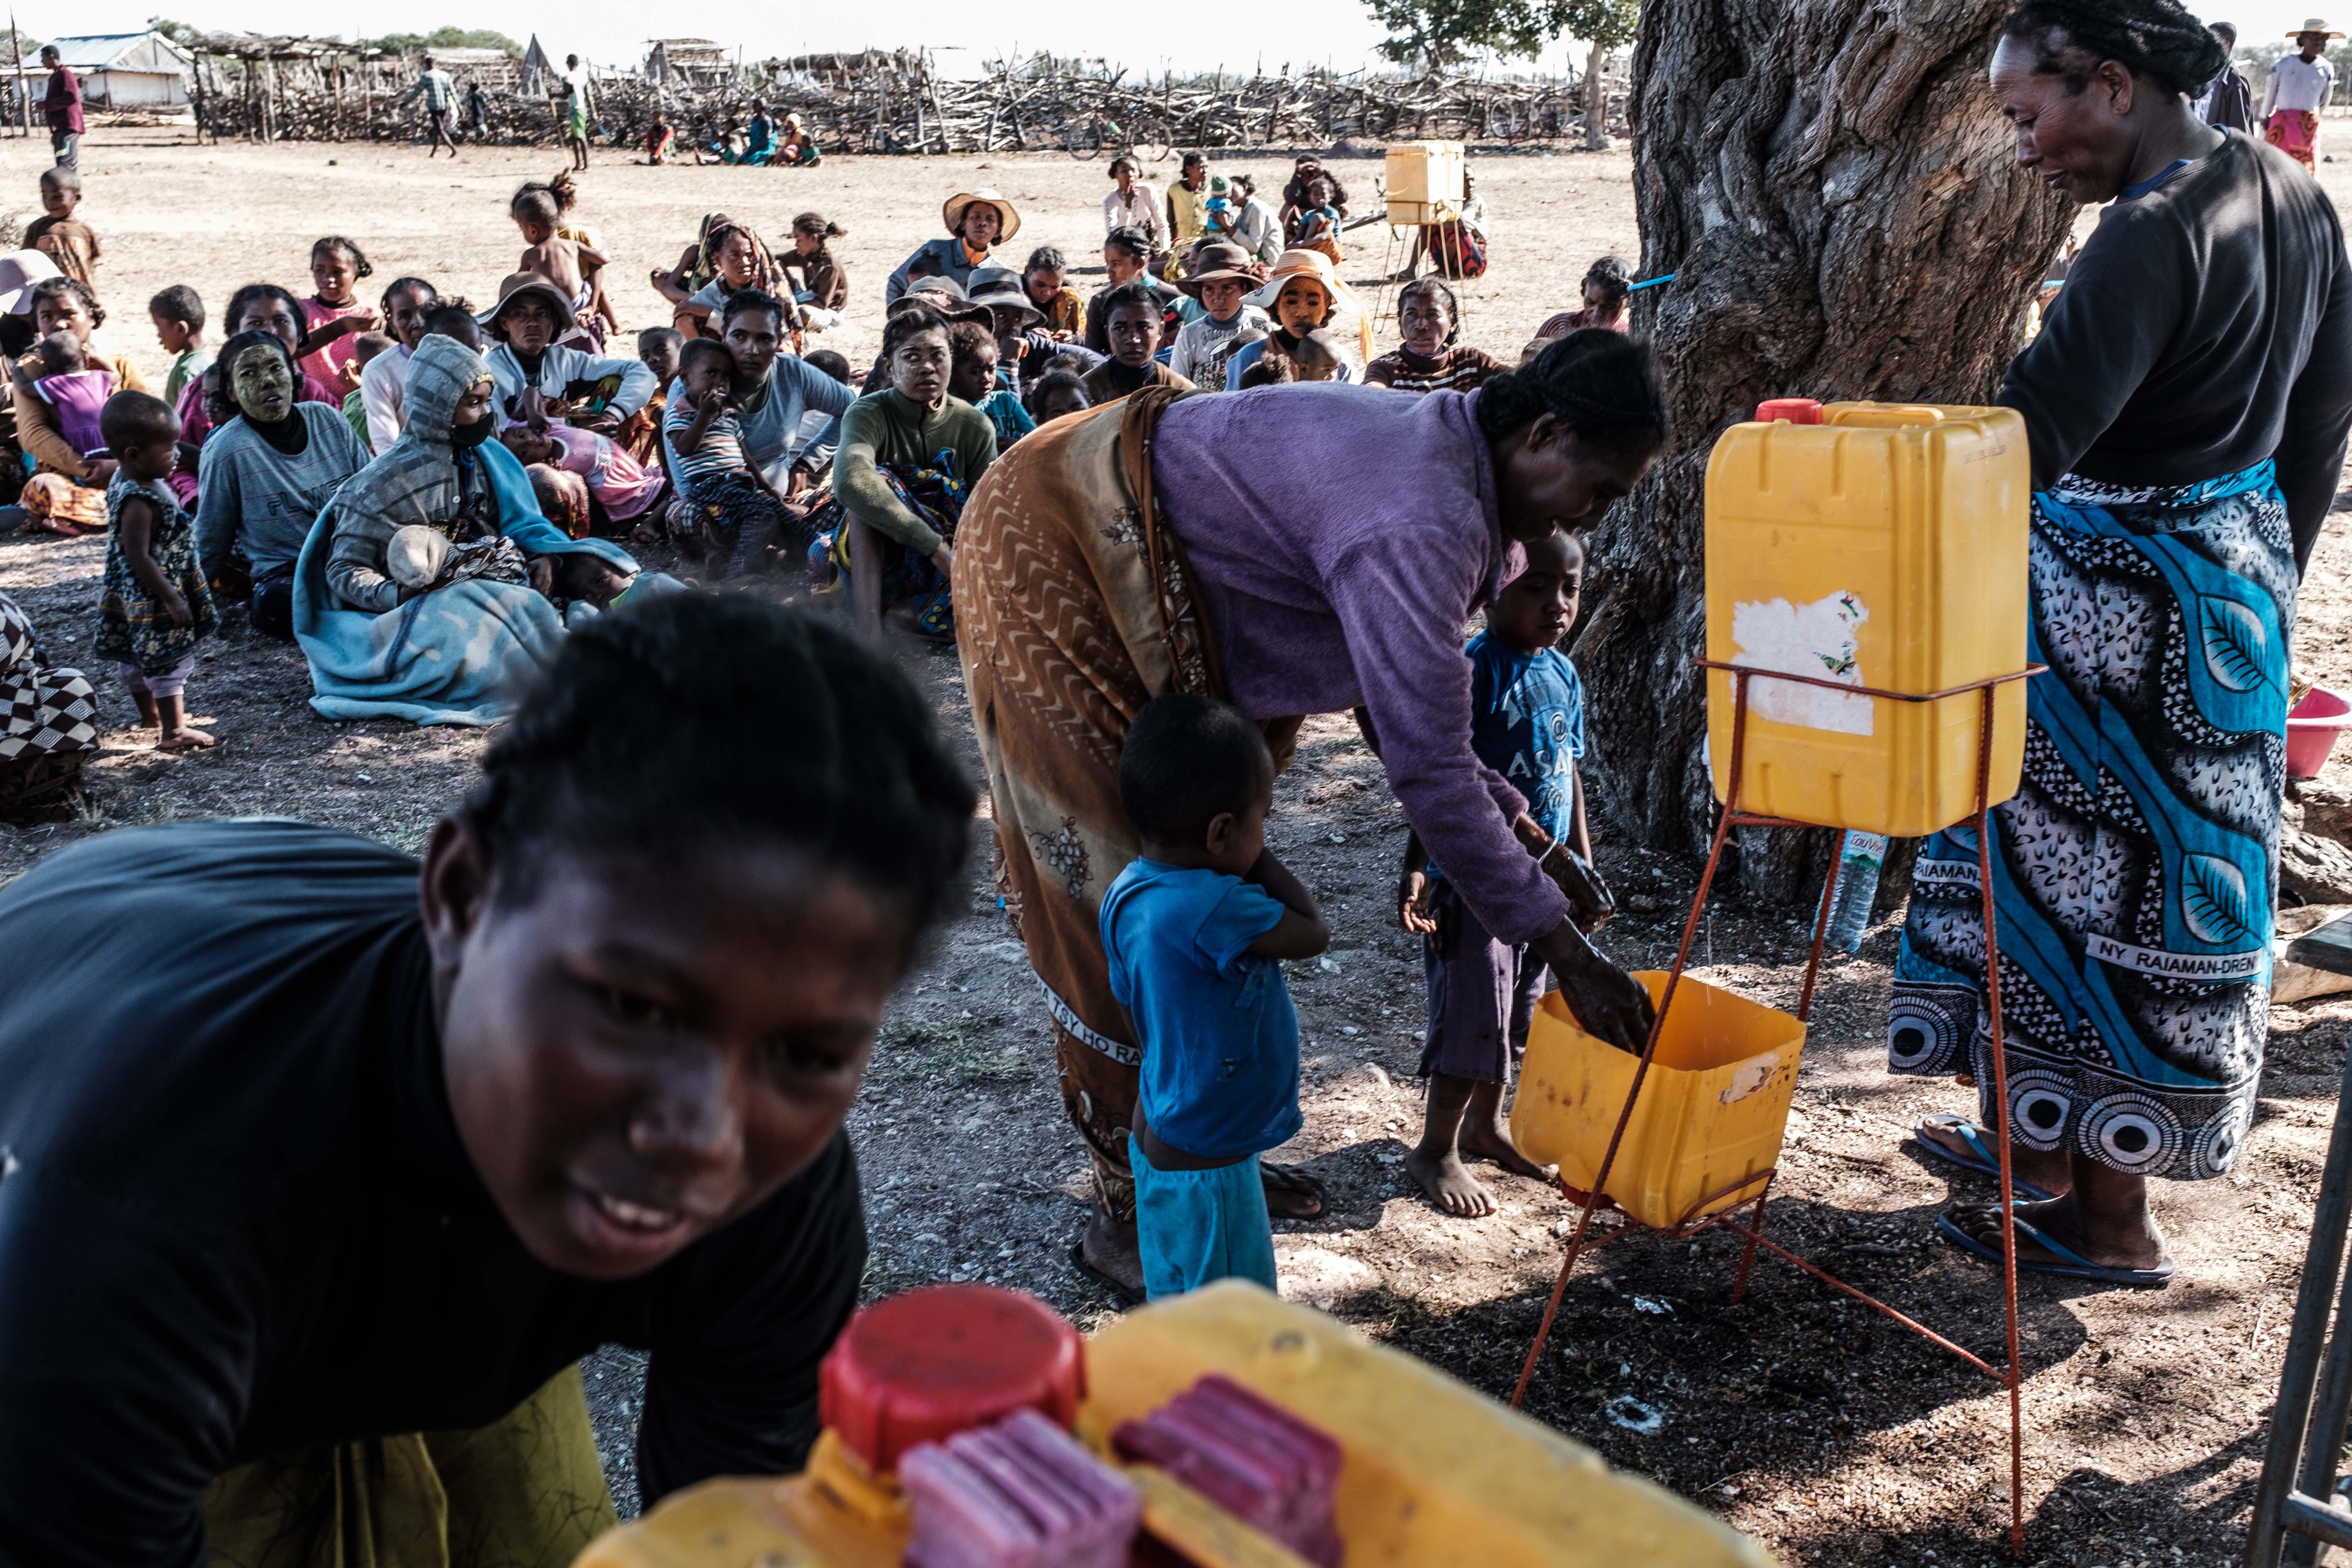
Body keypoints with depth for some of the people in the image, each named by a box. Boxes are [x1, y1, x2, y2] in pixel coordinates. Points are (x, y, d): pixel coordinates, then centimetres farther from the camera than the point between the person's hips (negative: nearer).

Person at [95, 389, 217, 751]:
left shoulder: (125, 480, 2)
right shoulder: (138, 501, -30)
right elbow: (138, 558, -28)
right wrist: (171, 597, -22)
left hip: (130, 595, 11)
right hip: (151, 598, -11)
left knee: (134, 658, 23)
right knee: (170, 659, -2)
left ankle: (151, 715, 41)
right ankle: (173, 731, 5)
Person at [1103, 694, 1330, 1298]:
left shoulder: (1129, 893, -5)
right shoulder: (1213, 907, -34)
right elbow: (1313, 934, -18)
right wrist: (1261, 860, -9)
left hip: (1162, 1132, 9)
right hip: (1202, 1164, -8)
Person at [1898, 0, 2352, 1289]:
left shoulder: (2153, 238, -22)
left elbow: (2026, 439, -32)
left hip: (2122, 616, -10)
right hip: (2239, 583, 10)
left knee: (2096, 891, 3)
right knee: (2157, 884, 18)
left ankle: (2107, 1220, 16)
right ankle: (2043, 1132, 35)